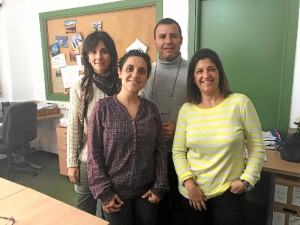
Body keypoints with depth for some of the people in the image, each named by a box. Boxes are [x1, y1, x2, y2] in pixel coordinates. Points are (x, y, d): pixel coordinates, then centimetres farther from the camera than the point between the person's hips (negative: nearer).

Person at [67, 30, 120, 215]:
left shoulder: (121, 86, -5)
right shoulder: (79, 87, -5)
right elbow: (73, 128, -3)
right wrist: (72, 163, -3)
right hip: (87, 160, 0)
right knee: (85, 211, 18)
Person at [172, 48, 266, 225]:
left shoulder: (241, 103, -9)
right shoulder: (186, 110, -3)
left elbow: (257, 148, -3)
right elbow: (178, 152, -1)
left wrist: (247, 180, -10)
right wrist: (188, 182, -11)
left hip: (229, 194, -2)